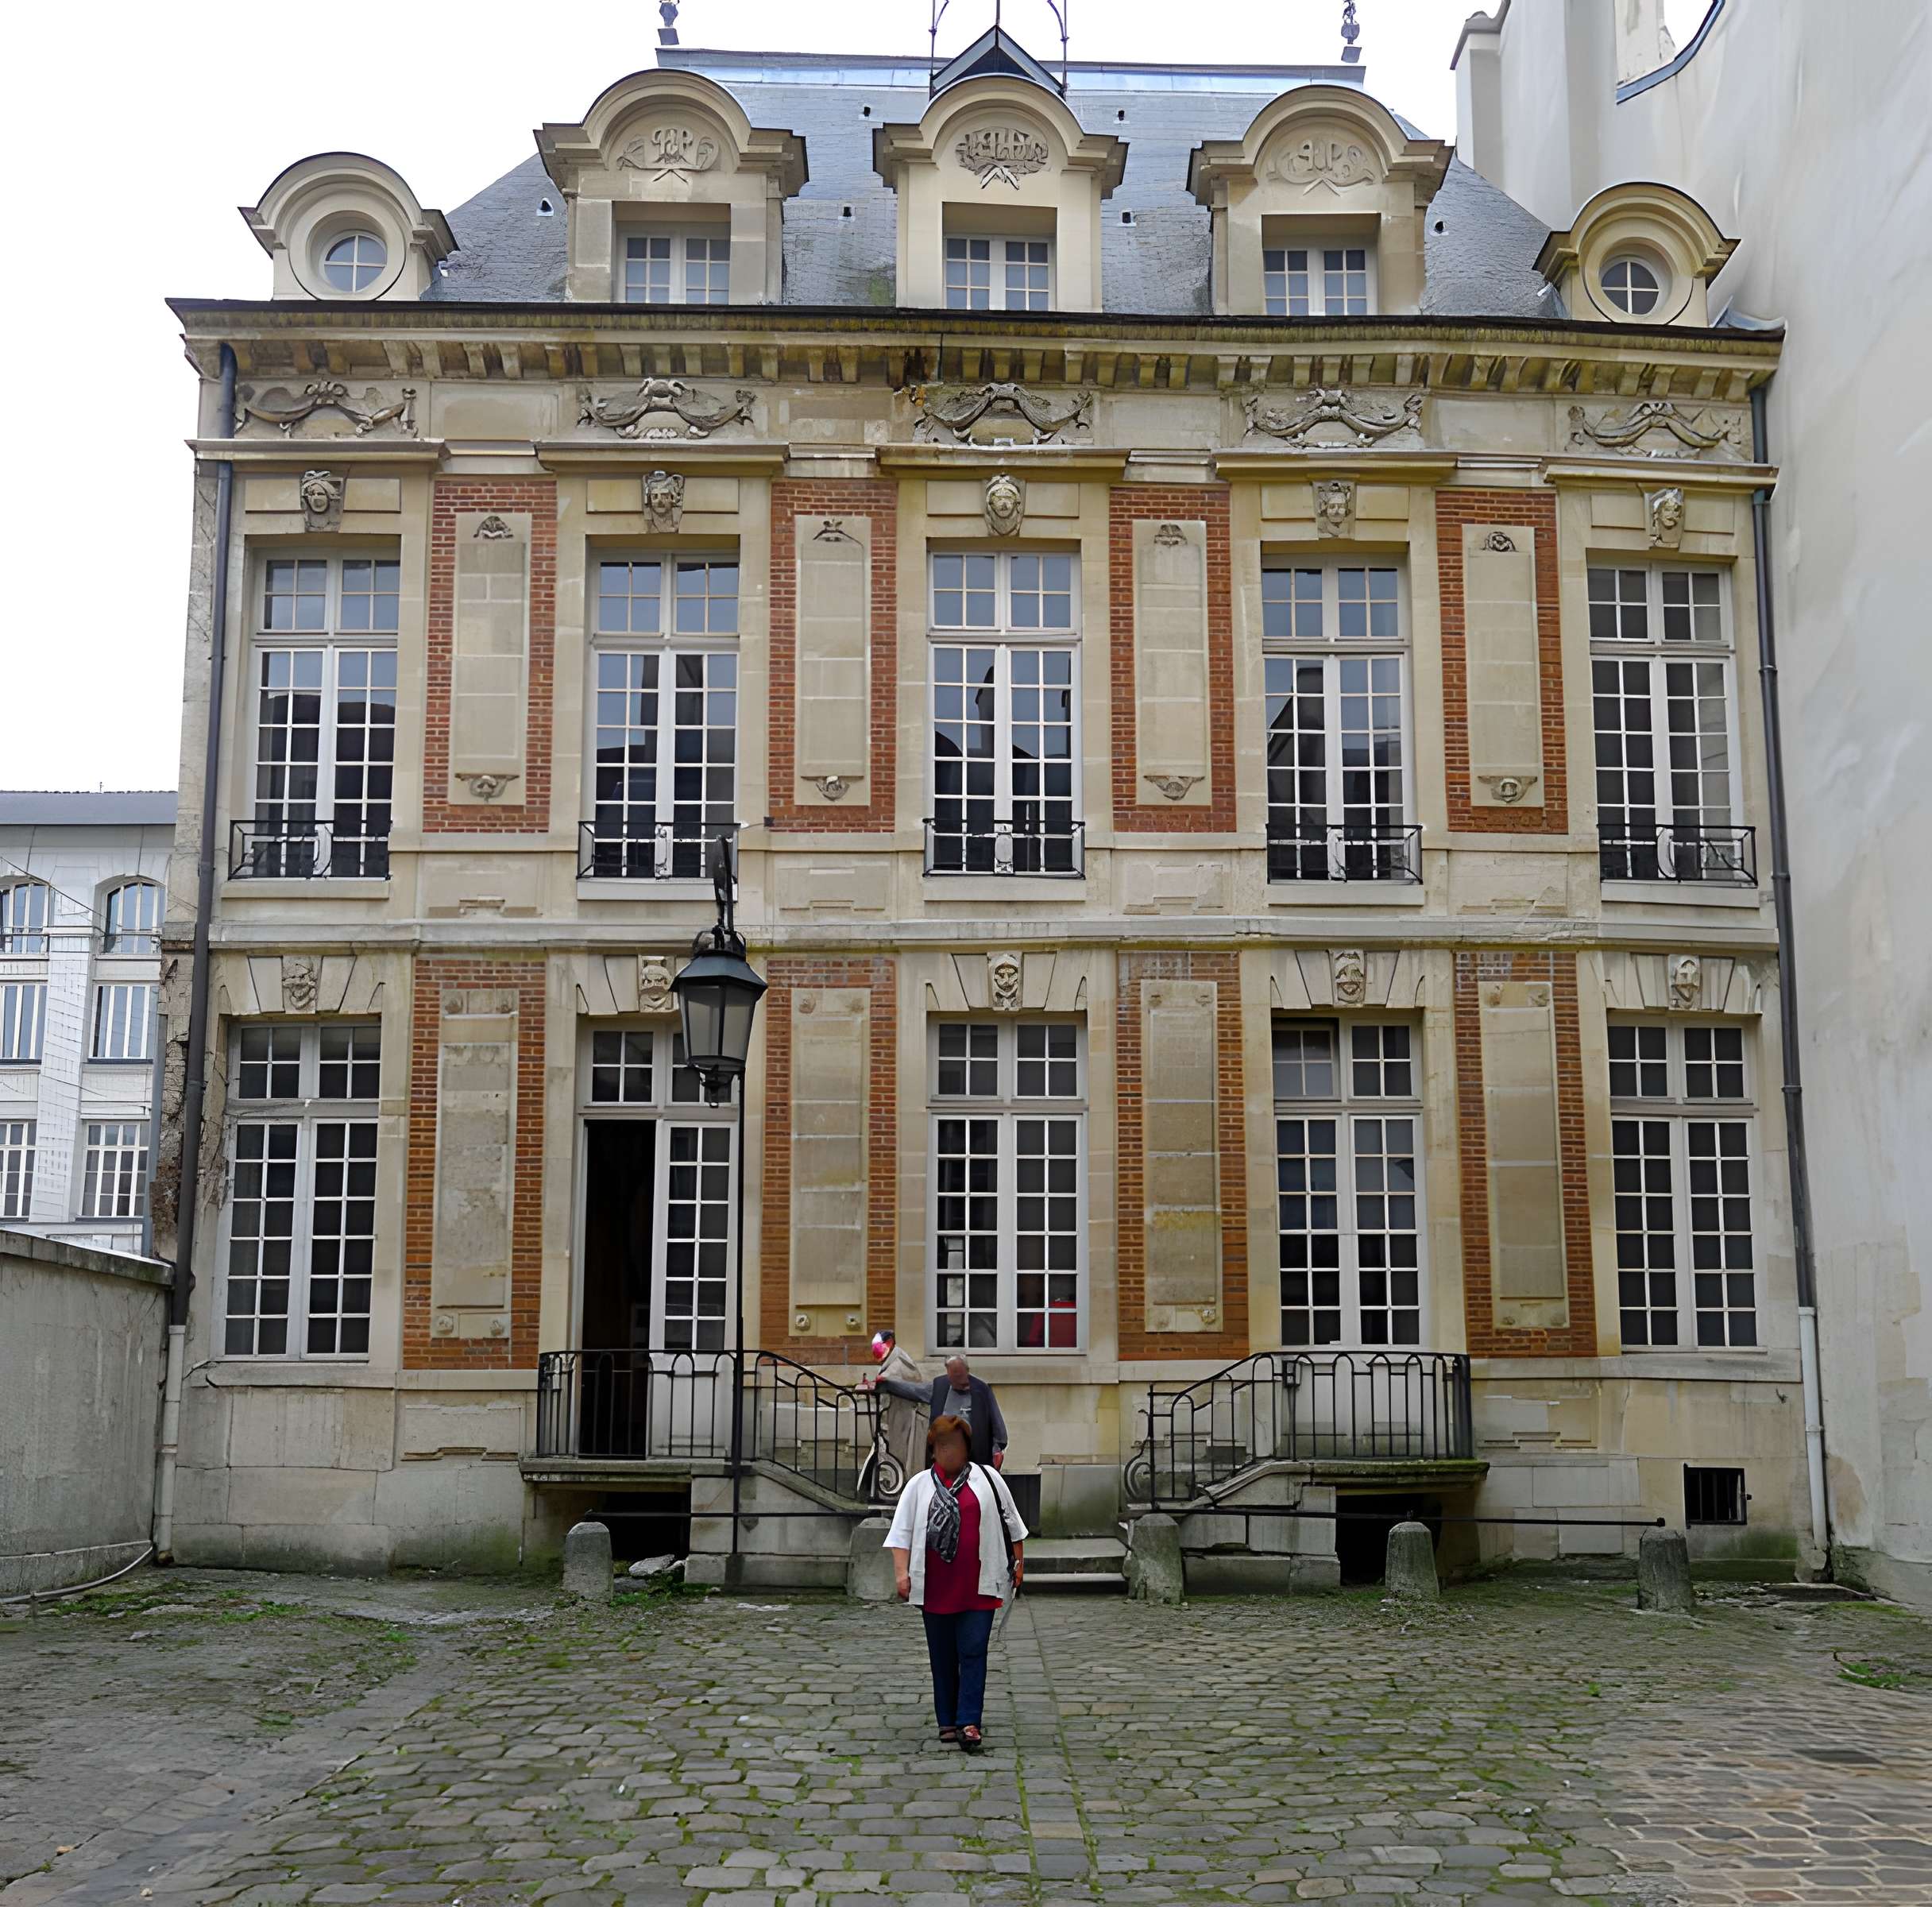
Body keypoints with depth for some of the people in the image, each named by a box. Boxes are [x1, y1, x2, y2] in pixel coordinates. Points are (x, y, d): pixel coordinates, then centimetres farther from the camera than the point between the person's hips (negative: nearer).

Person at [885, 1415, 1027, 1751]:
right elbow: (902, 1533, 3)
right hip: (935, 1588, 2)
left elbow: (1011, 1523, 11)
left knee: (973, 1653, -8)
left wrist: (1019, 1563, 10)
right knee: (942, 1657, 9)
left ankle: (969, 1723, -9)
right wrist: (902, 1573, -8)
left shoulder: (988, 1479, 5)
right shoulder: (919, 1485, 5)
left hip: (977, 1585, -1)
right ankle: (947, 1721, 19)